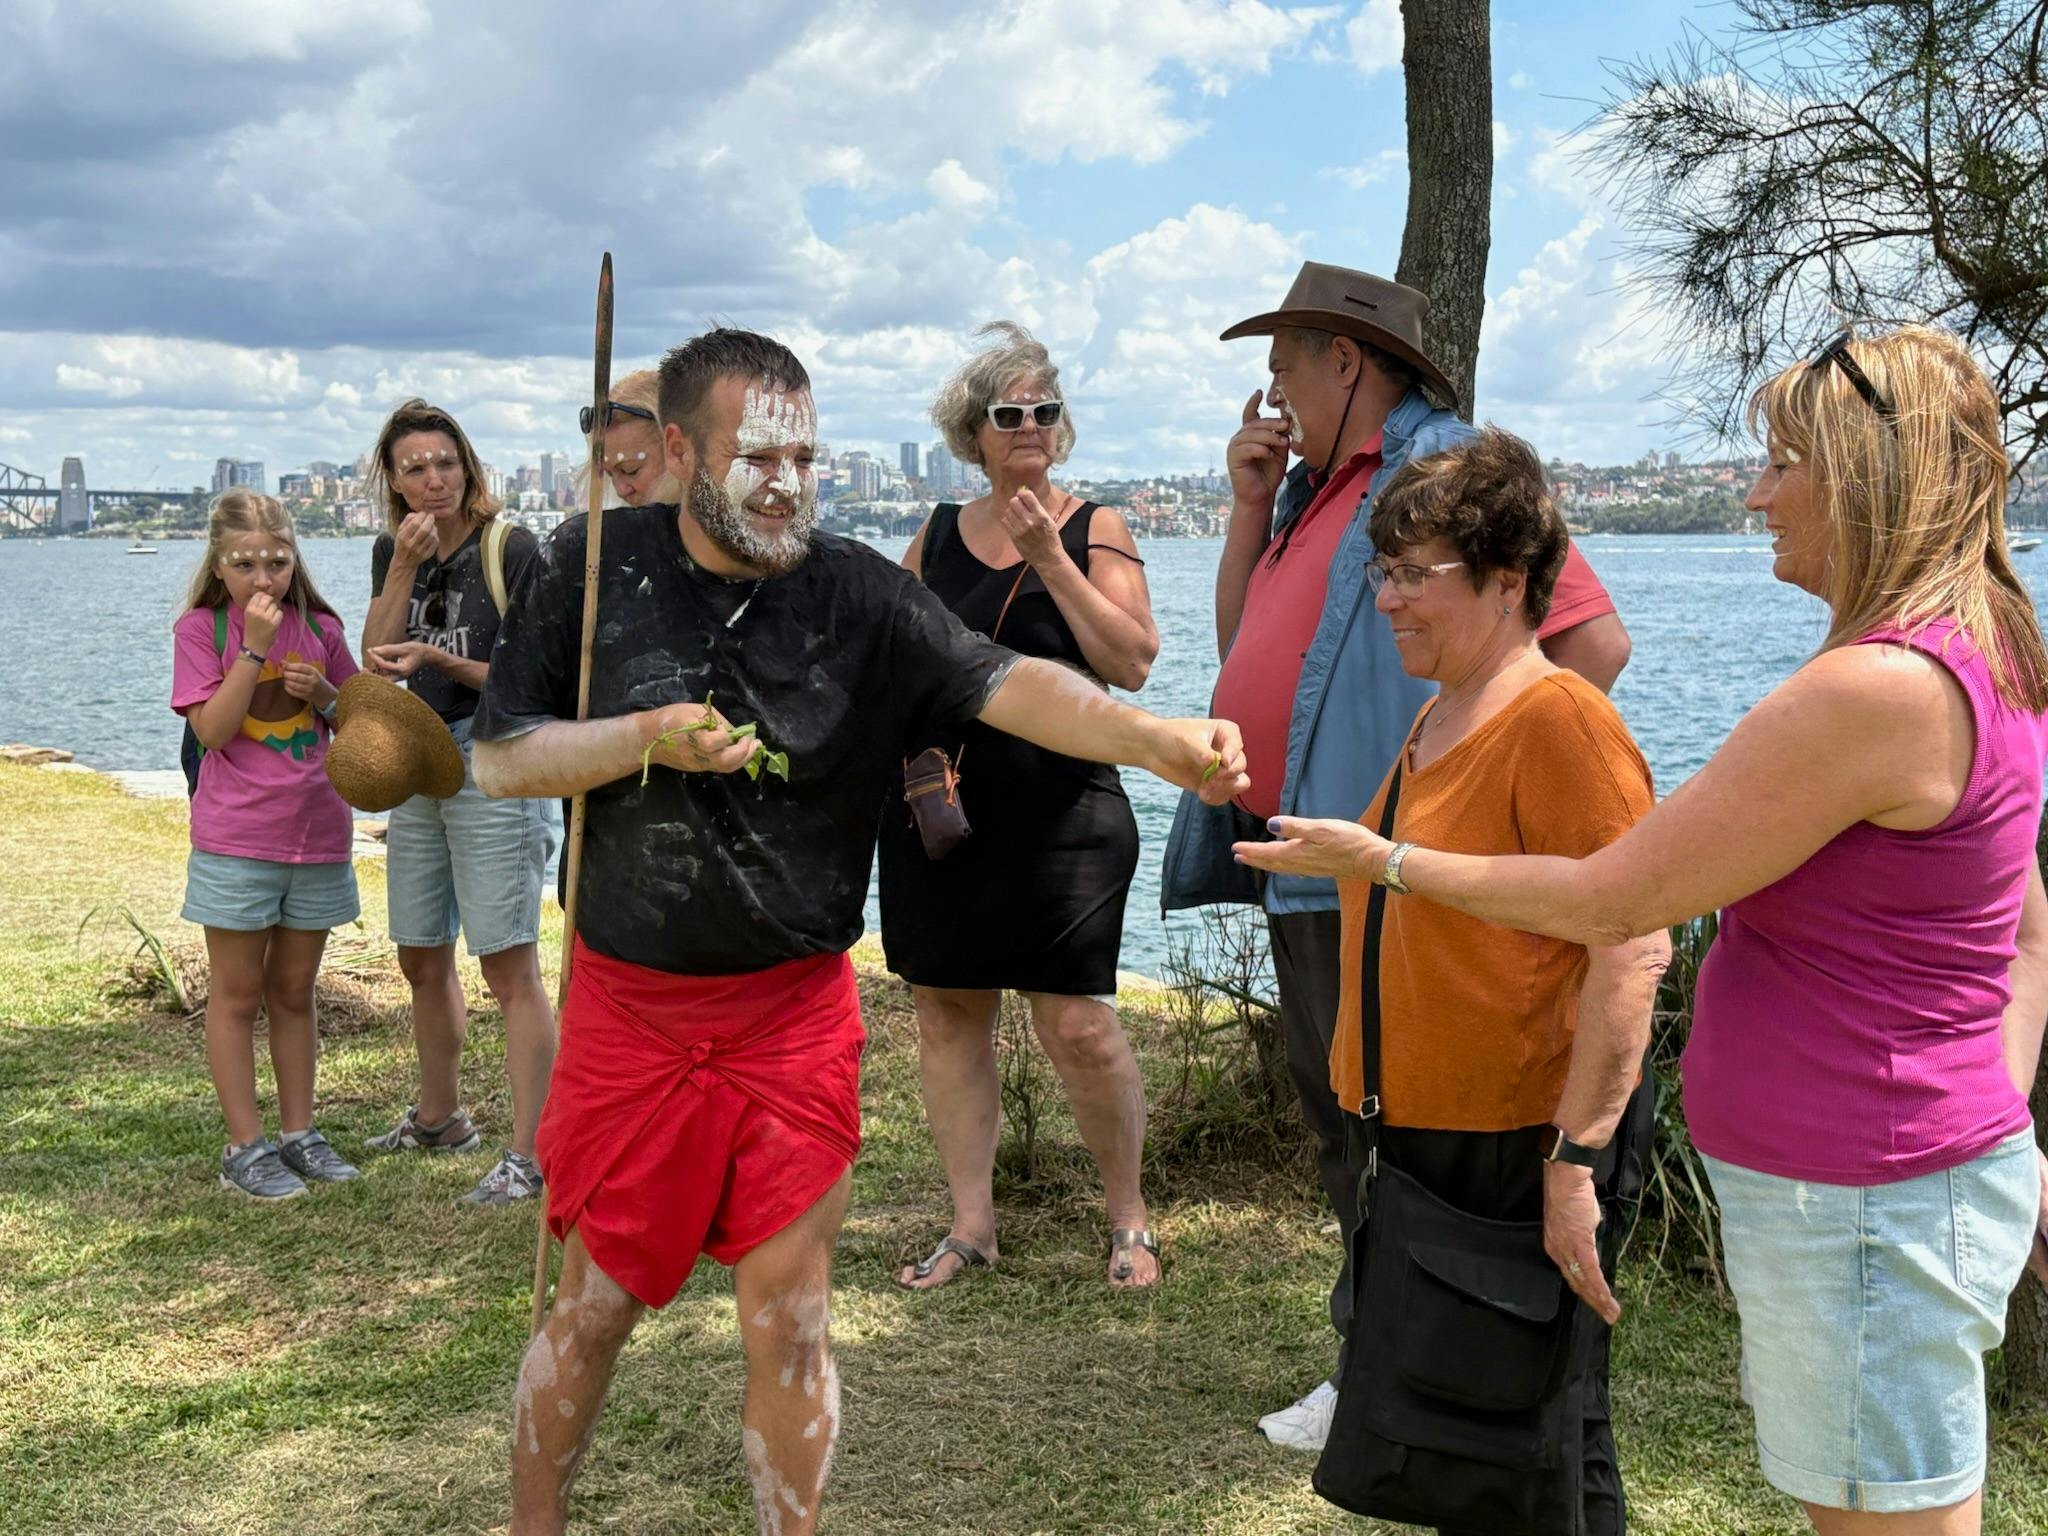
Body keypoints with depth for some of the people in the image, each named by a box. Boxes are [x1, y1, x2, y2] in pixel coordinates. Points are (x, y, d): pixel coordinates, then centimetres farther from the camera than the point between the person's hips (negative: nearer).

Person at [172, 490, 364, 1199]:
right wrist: (254, 647, -19)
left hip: (317, 834, 3)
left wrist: (324, 693, -8)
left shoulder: (321, 627, 5)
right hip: (235, 839, -3)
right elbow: (212, 730, -14)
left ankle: (299, 1132, 22)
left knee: (294, 990, 13)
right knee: (237, 994, 5)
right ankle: (245, 1146, 12)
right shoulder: (202, 628, -4)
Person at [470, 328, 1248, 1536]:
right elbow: (501, 757, -2)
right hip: (629, 1007, 0)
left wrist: (1163, 743, -37)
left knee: (791, 1321, 7)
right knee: (594, 1307, 12)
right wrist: (653, 738, -18)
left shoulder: (860, 594, -6)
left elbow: (1009, 685, -20)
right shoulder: (596, 567, -4)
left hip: (797, 1015, 0)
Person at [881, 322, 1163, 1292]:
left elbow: (1134, 663, -12)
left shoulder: (1093, 530, 0)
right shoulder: (936, 537, 10)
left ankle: (1128, 1215, 15)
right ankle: (971, 1223, 21)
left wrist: (1050, 558, -16)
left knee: (1078, 1026, -6)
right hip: (937, 812, 4)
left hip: (1062, 815, -4)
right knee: (946, 1012, 8)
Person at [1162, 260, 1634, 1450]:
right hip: (1306, 859, 10)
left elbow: (1595, 639, -18)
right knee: (1333, 1102, 16)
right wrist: (1252, 502, 10)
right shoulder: (1316, 486, 17)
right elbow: (1243, 642, 19)